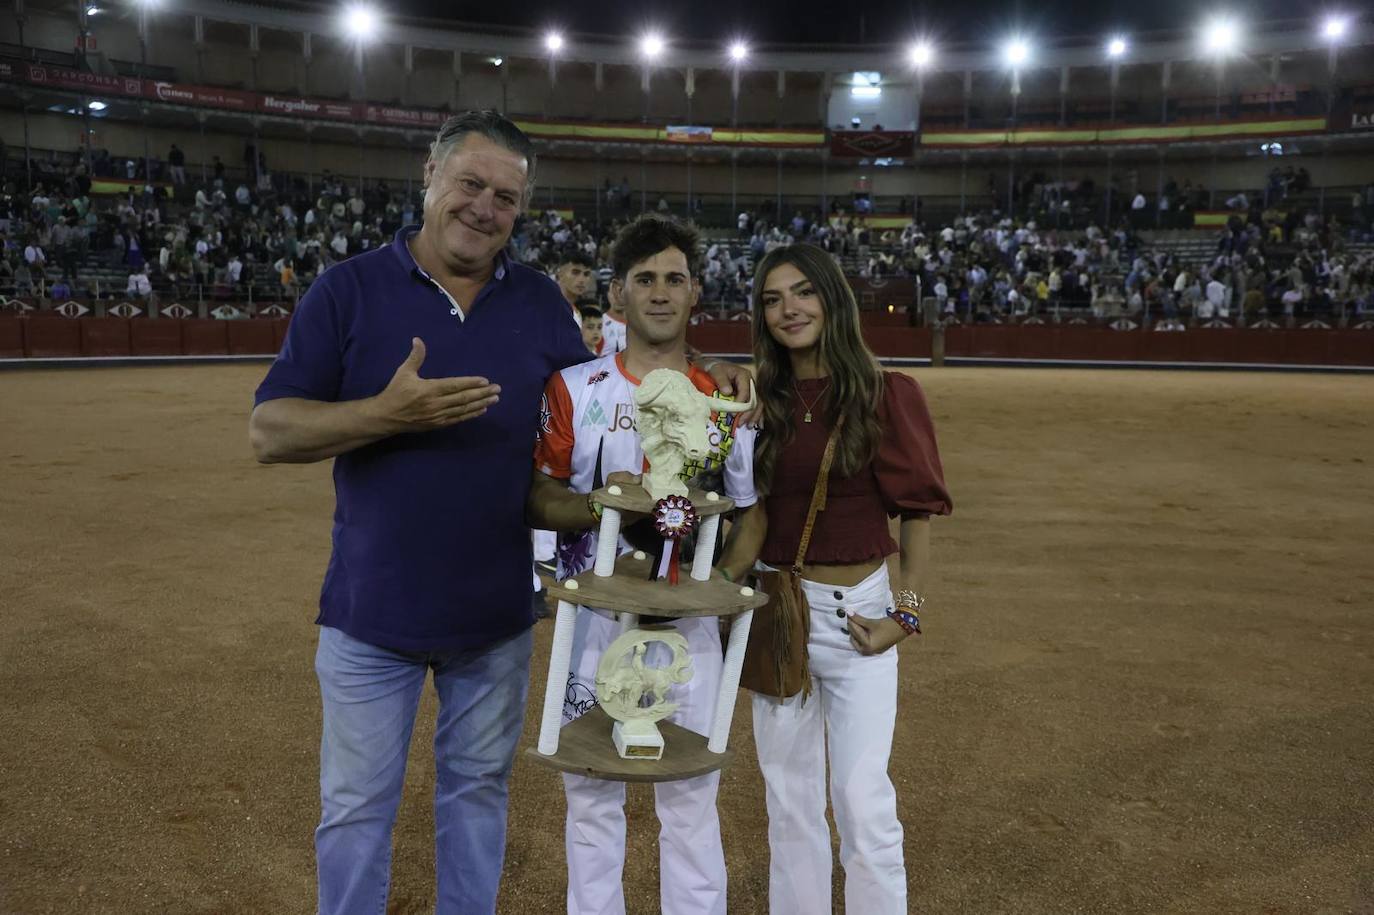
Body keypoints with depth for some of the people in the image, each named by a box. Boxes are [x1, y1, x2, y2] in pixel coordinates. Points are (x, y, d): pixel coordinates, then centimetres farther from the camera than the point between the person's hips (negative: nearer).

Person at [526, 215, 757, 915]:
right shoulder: (575, 388, 0)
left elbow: (750, 516, 6)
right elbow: (537, 501, -1)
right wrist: (599, 502, -19)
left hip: (688, 623, 0)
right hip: (594, 617, 0)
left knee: (690, 799, 9)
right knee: (591, 795, 12)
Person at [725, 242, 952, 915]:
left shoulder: (887, 394, -7)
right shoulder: (763, 402, 5)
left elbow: (917, 511, -5)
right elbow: (758, 510, 6)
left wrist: (907, 612, -10)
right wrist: (723, 583, -8)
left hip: (858, 610, -4)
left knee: (862, 799, -5)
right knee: (789, 797, 14)